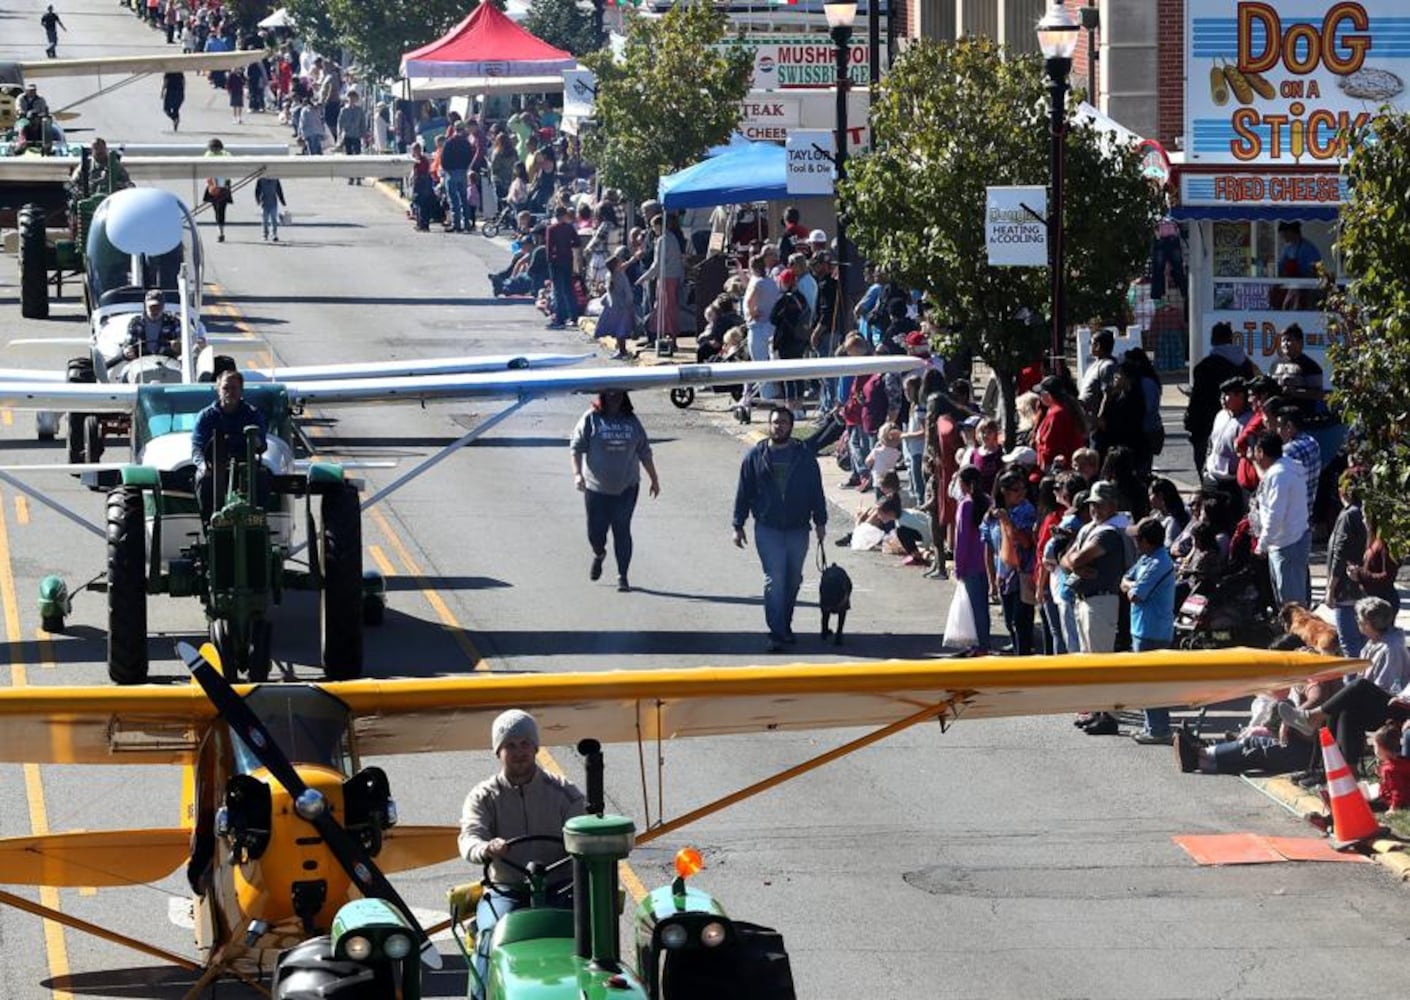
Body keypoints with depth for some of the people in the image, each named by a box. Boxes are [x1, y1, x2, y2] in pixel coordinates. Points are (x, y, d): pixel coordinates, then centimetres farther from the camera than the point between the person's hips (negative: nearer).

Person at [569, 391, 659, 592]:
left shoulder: (631, 421, 7)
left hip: (626, 488, 1)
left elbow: (644, 452, 14)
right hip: (596, 487, -1)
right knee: (596, 531, 3)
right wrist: (577, 473, -18)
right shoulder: (591, 419, -3)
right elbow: (576, 447, -5)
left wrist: (654, 479, 17)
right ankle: (599, 554, 38)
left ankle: (622, 576, 1)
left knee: (622, 531, -5)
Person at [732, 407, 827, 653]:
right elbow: (743, 492, 4)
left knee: (793, 580, 11)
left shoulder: (804, 455, 2)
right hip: (768, 529, -2)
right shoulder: (756, 456, 0)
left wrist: (820, 521, 5)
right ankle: (776, 633, -8)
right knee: (774, 581, -9)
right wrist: (738, 526, 3)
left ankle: (785, 625, 28)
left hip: (798, 529, 2)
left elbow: (816, 491, 8)